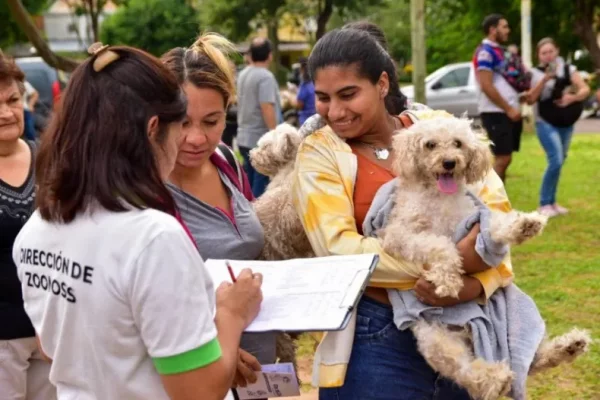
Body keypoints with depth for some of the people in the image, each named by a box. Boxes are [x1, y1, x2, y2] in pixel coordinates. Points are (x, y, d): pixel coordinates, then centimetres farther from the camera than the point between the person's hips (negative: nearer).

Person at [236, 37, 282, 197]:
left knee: (249, 185, 15)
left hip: (244, 138, 9)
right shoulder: (265, 77, -16)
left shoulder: (243, 74, 11)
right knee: (260, 187, -4)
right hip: (261, 139, -9)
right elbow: (267, 108, -22)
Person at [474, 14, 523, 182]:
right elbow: (486, 86, -19)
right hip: (495, 113, -9)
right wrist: (508, 109, -17)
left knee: (504, 159, 10)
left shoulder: (499, 51, 17)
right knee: (502, 159, -10)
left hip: (507, 112, 9)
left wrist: (520, 94, 7)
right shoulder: (485, 52, -12)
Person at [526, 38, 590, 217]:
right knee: (556, 161, -17)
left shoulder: (568, 69, 6)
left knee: (560, 162, 8)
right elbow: (530, 100, -11)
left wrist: (573, 97, -21)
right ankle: (544, 204, -7)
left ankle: (551, 201, 21)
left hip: (566, 122, 4)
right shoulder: (535, 73, -1)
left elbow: (585, 89, 0)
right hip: (545, 123, -4)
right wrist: (545, 79, -20)